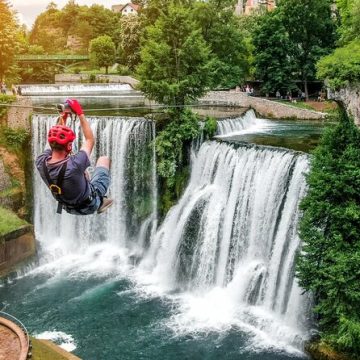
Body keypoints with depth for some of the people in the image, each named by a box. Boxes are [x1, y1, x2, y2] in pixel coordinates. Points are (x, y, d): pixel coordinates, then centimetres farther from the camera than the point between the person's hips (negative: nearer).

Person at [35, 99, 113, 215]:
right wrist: (80, 113, -20)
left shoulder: (41, 163, -24)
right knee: (104, 159, 12)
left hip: (69, 208, 5)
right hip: (90, 205, -5)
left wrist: (63, 116, -9)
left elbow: (55, 137, -5)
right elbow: (90, 140, -24)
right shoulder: (74, 165, -40)